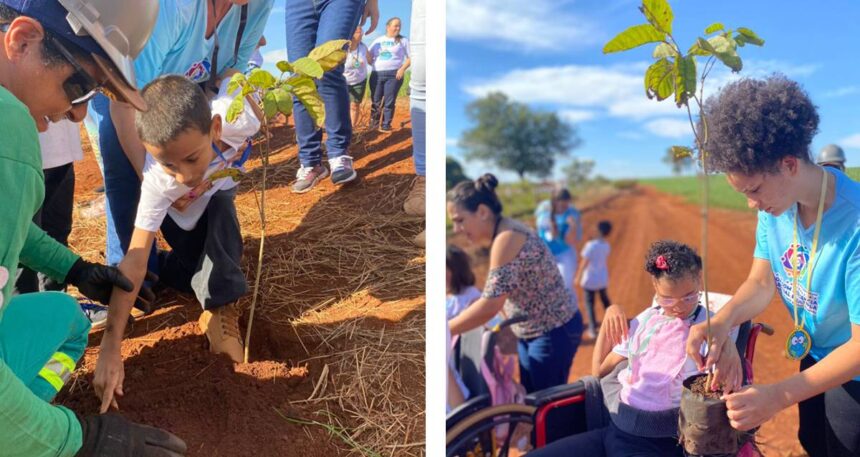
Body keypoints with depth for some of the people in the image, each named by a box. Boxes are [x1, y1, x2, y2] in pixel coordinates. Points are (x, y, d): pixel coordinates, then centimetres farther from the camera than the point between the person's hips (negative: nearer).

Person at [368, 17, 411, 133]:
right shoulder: (378, 41, 15)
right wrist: (374, 64, 1)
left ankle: (386, 126, 2)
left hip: (394, 74, -2)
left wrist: (402, 68, -10)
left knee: (389, 102, -4)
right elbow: (369, 57, 19)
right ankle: (373, 123, 14)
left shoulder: (403, 40, 8)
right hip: (376, 74, 2)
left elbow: (411, 57, 4)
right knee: (376, 101, 4)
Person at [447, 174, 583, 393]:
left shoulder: (507, 238, -25)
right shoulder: (505, 234, 4)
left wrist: (444, 331, -22)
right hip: (531, 332, 9)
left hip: (554, 331, -9)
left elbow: (490, 306, -29)